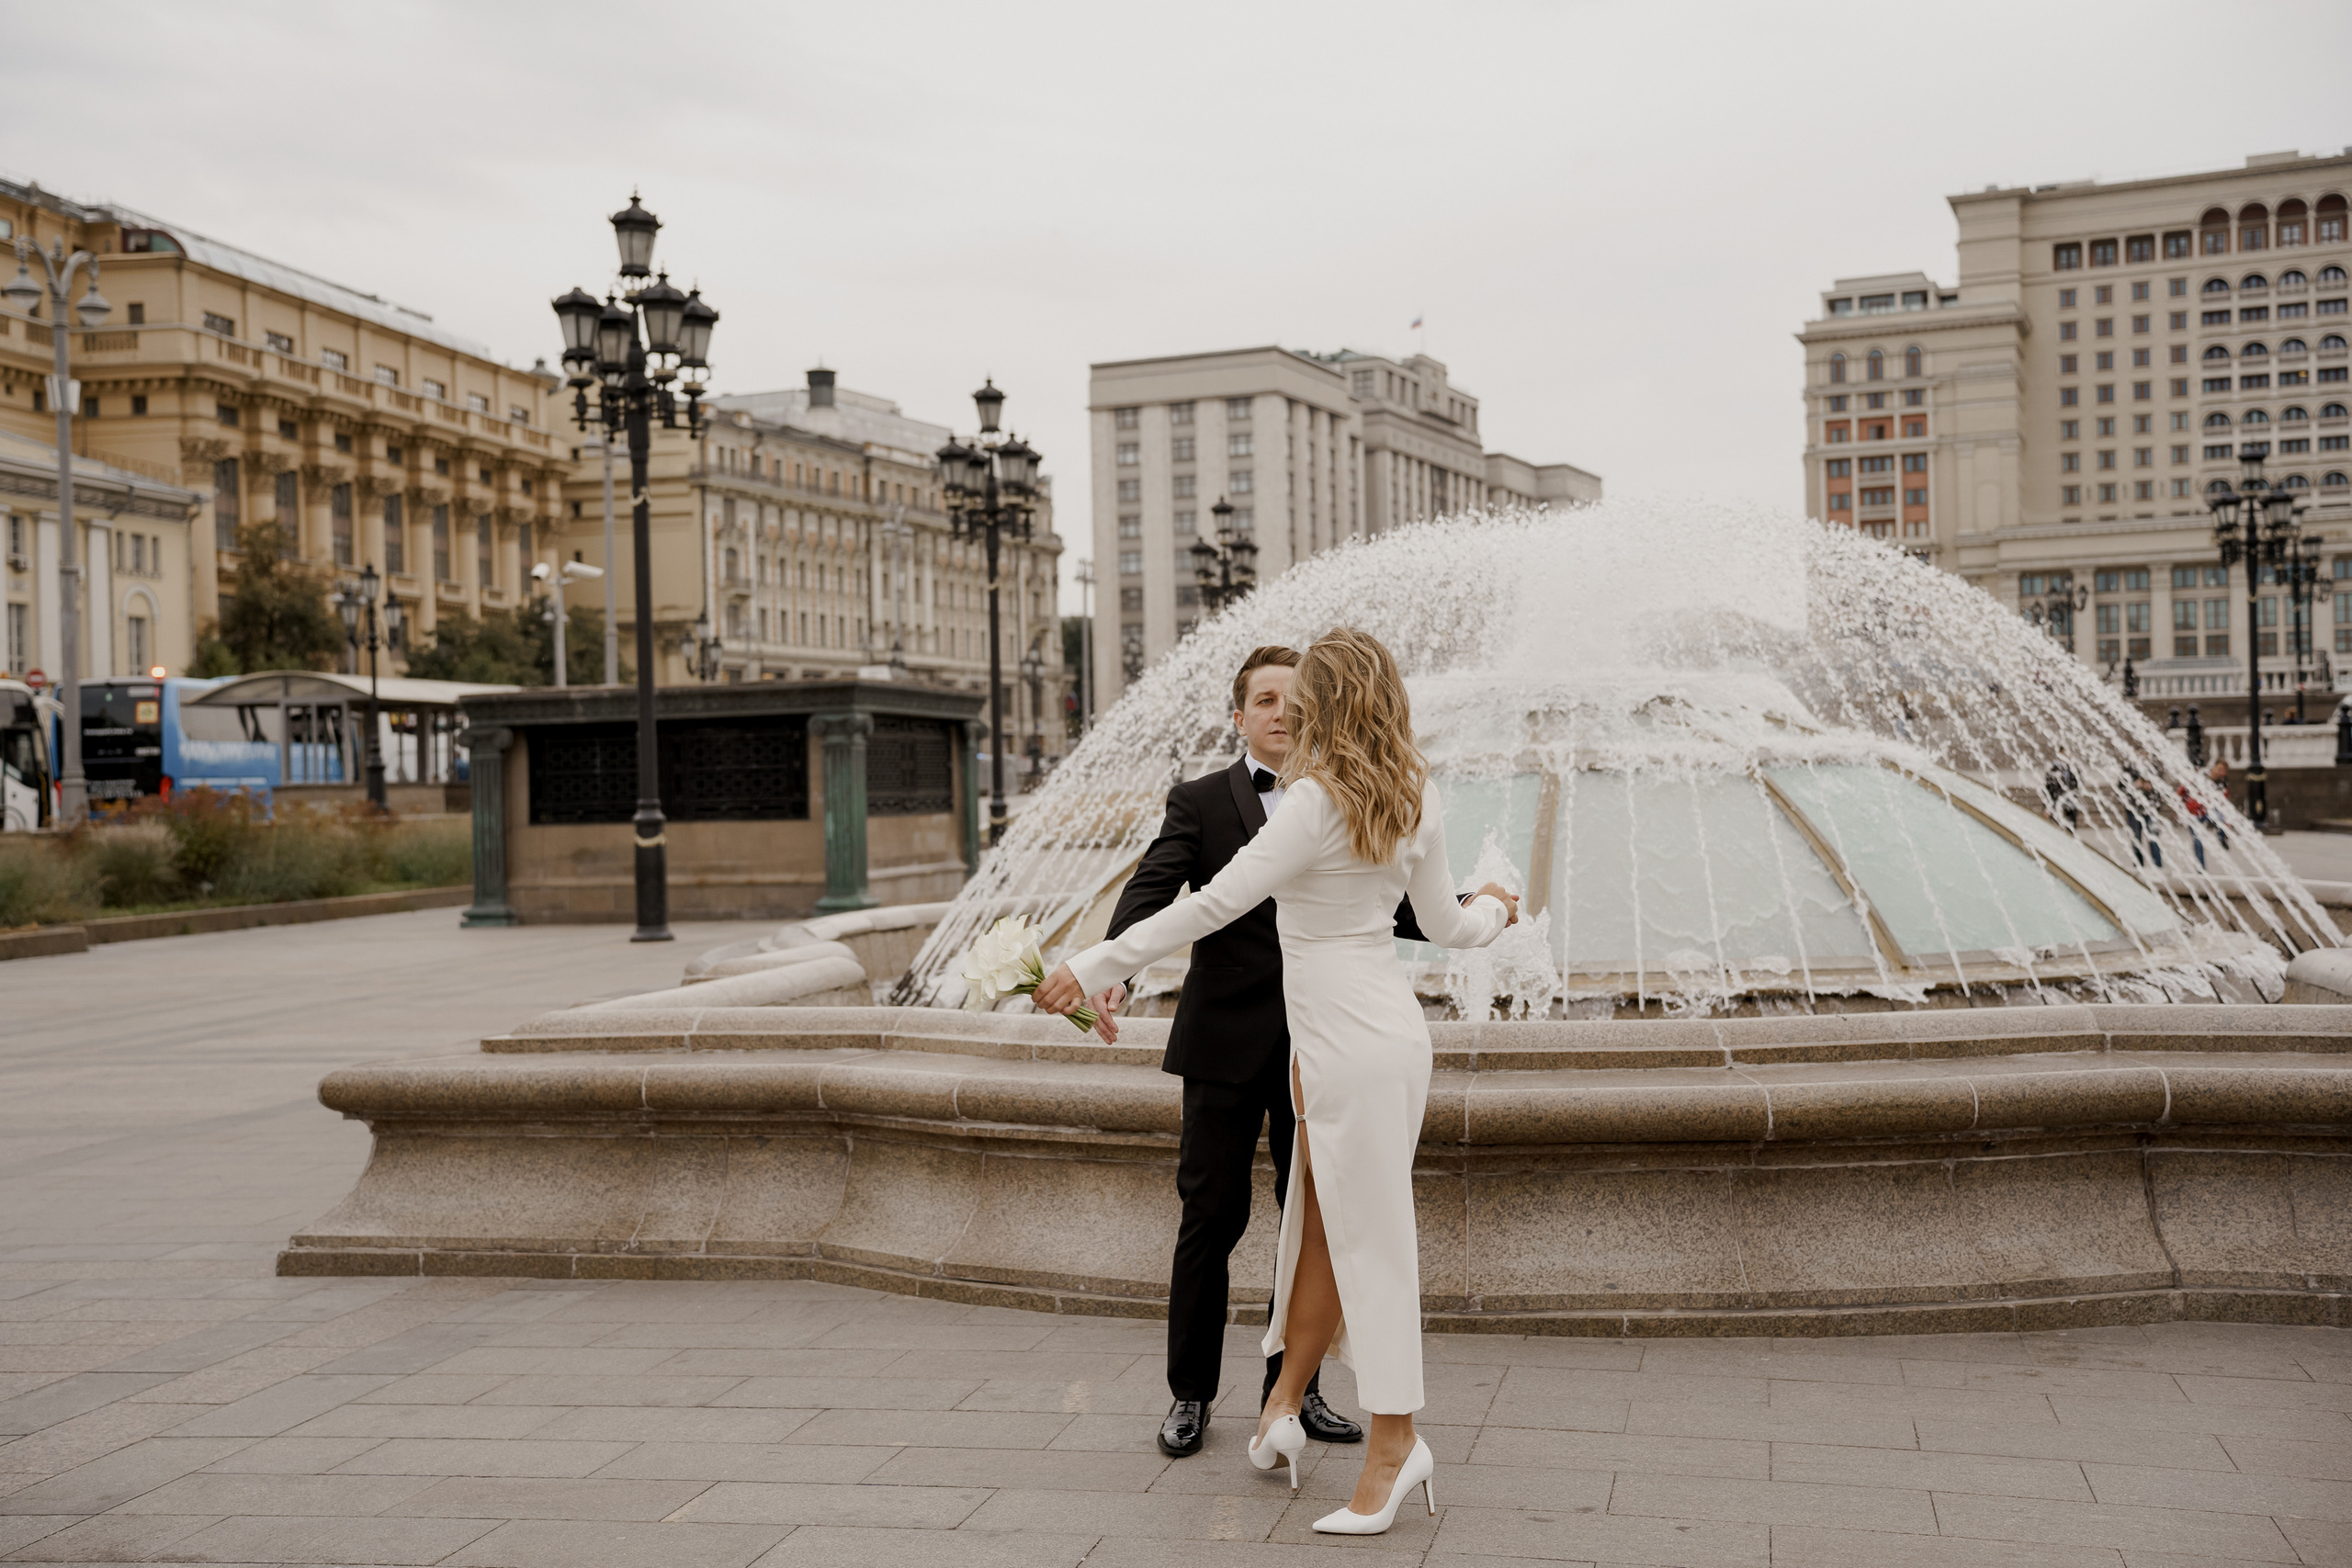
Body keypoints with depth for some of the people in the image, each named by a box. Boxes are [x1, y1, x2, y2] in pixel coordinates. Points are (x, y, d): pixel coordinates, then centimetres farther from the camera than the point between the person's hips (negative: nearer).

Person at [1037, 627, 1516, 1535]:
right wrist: (1493, 912, 38)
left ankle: (1393, 1442, 11)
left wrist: (1093, 972, -20)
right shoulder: (1411, 801, 6)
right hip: (1372, 1027, 8)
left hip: (1353, 1045, -8)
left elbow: (1213, 905, -22)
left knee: (1367, 1238, 1)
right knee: (1318, 1221, 15)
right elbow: (1446, 924, 13)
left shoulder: (1317, 803, -18)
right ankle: (1283, 1408, 23)